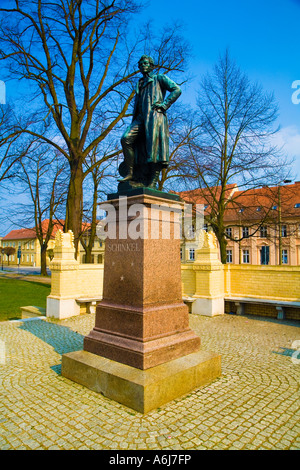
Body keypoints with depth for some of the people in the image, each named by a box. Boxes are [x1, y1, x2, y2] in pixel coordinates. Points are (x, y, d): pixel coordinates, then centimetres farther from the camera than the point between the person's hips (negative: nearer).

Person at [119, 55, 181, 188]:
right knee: (126, 138, -18)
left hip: (154, 116, -6)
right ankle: (130, 174, -18)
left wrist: (165, 104, -7)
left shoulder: (159, 78, 16)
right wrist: (135, 120, 18)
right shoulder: (139, 85, 33)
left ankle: (152, 184, -19)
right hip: (140, 118, 6)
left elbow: (177, 90, 4)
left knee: (154, 148, -15)